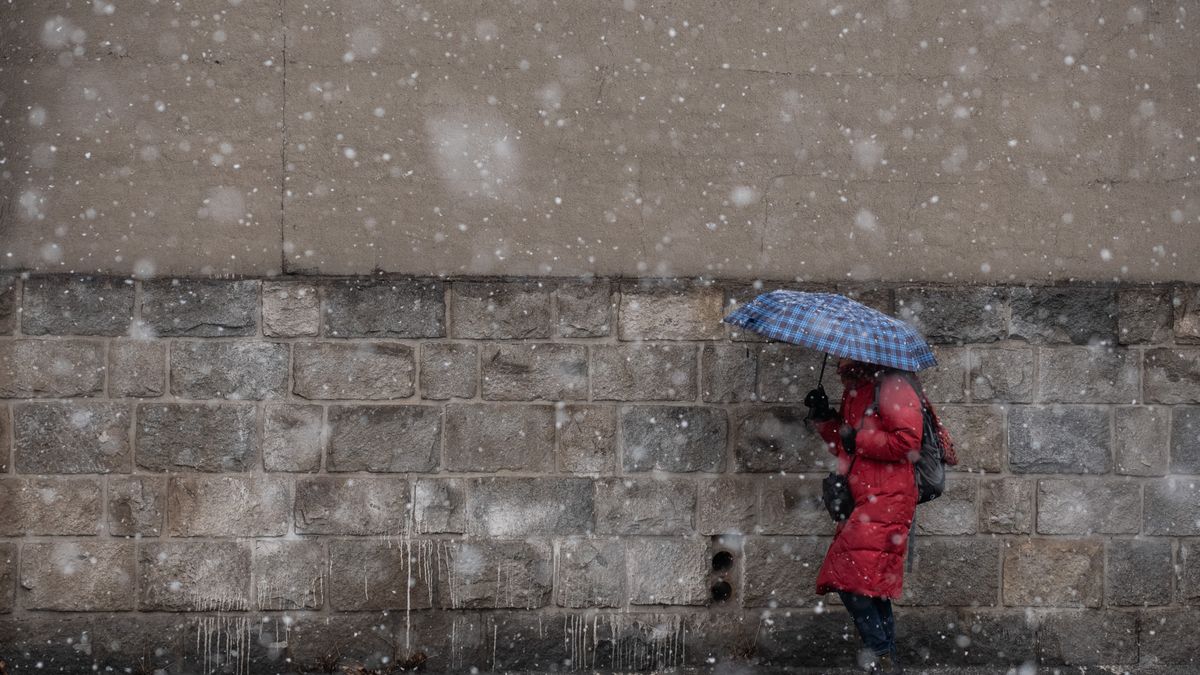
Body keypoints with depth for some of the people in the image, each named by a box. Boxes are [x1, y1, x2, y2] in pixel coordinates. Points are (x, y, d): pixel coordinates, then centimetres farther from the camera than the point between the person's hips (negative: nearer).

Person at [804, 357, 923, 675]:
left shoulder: (891, 386, -9)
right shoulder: (853, 390, 19)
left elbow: (907, 441, -19)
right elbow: (842, 445, 28)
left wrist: (858, 439, -12)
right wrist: (824, 418, 13)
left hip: (886, 501, -10)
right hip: (860, 502, 10)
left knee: (854, 582, -15)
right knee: (871, 584, 11)